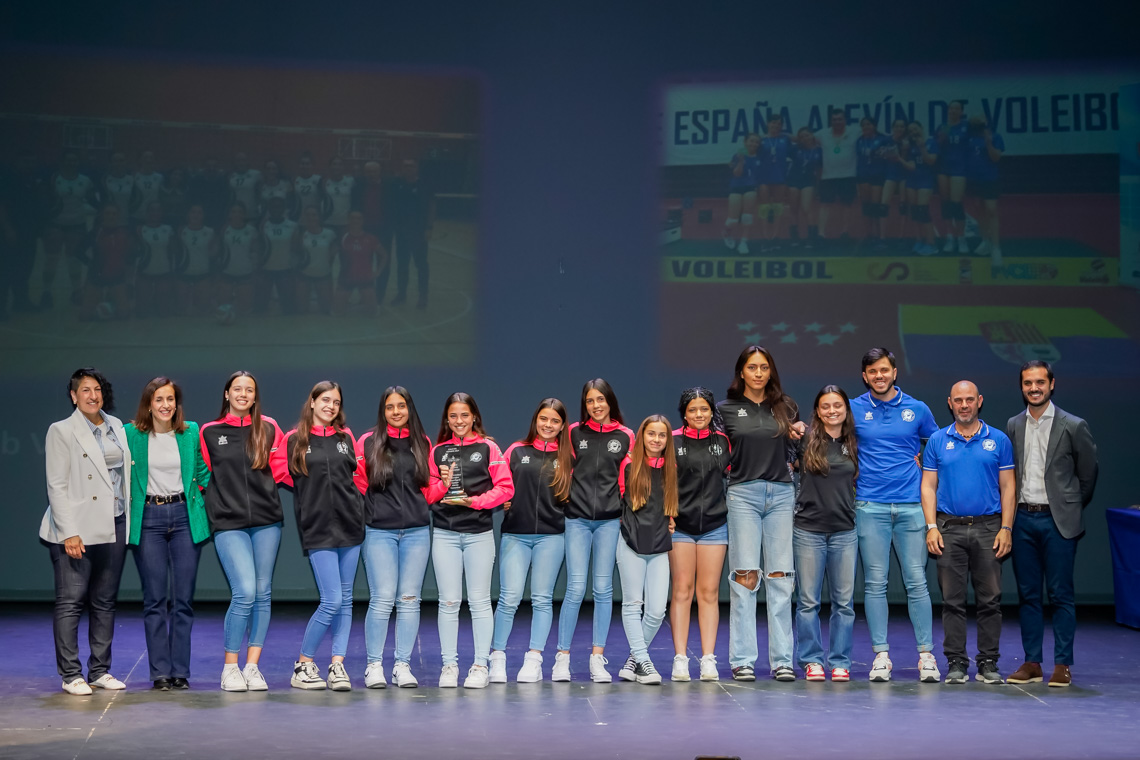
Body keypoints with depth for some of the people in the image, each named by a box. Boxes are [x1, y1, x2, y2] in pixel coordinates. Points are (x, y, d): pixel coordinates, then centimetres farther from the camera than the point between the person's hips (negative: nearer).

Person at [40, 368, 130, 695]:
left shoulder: (116, 427, 13)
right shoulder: (62, 431, -3)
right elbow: (56, 486, -8)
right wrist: (69, 532, -15)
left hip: (114, 526, 5)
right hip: (77, 529, -5)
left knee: (105, 601, 9)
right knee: (70, 602, -3)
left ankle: (100, 670, 17)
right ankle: (71, 675, 2)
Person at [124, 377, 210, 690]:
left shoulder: (191, 432, 6)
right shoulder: (131, 434, 1)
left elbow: (203, 473, 13)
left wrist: (205, 505, 4)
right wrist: (126, 509, -1)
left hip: (185, 516, 1)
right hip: (148, 518, -1)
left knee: (184, 598, 1)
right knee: (155, 599, 0)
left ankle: (181, 671, 8)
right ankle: (160, 672, 6)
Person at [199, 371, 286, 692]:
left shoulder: (268, 428, 7)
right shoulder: (209, 432, 6)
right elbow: (204, 475, 16)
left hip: (266, 521, 2)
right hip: (229, 523, -2)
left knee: (263, 594, 3)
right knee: (245, 593, -14)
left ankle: (252, 667, 12)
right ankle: (230, 668, 0)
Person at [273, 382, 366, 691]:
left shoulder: (346, 437, 10)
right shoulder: (294, 440, 0)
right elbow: (280, 472, 6)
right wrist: (311, 490, 1)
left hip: (350, 524, 4)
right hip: (318, 529, -4)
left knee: (345, 600, 5)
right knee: (332, 601, -11)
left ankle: (337, 666, 10)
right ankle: (303, 665, 4)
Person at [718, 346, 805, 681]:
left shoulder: (786, 406, 13)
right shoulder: (726, 409, 7)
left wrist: (798, 436, 2)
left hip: (781, 493, 2)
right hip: (743, 493, -2)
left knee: (780, 578, 0)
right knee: (744, 577, -5)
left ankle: (782, 660, 3)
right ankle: (742, 661, -2)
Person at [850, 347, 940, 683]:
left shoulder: (917, 409, 7)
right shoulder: (854, 410, 5)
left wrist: (922, 464, 7)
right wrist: (853, 481, 8)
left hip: (911, 506, 0)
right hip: (870, 507, 0)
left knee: (916, 581, -2)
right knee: (875, 583, 0)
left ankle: (926, 655, 4)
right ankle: (881, 655, 6)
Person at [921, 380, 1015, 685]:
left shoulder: (999, 440, 6)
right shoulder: (938, 441, 7)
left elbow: (1007, 488, 6)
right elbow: (928, 486, 6)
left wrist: (1006, 528, -4)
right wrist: (932, 527, -4)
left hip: (988, 528, 0)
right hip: (949, 528, 0)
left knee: (990, 599, 1)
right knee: (952, 600, 1)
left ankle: (988, 663, 9)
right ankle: (956, 663, 7)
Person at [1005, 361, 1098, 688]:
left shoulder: (1073, 426, -4)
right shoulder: (1013, 426, 8)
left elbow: (1088, 475, 5)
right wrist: (1013, 513, 11)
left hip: (1057, 520, -4)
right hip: (1023, 518, 4)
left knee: (1060, 594, -1)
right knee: (1028, 594, 7)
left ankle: (1063, 664, 6)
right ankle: (1032, 663, 13)